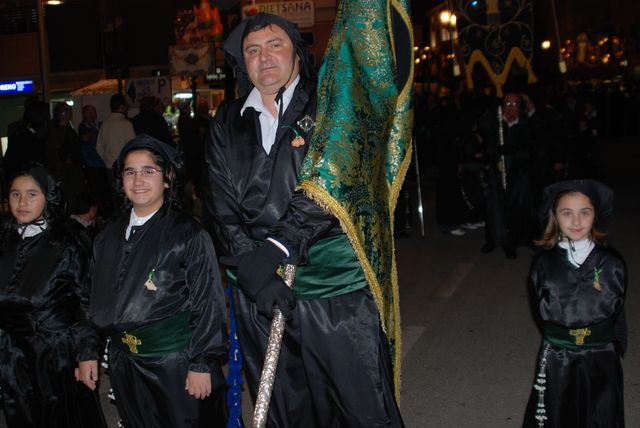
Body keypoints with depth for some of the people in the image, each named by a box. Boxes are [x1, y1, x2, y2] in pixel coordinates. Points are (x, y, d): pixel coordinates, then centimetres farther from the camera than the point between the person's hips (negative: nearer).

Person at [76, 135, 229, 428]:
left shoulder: (189, 234, -8)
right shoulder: (108, 237, 8)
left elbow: (207, 302, -10)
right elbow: (92, 297, 14)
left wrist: (201, 364, -12)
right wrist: (87, 352, 11)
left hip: (175, 360, -4)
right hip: (123, 362, 5)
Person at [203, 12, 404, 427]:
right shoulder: (227, 124, 12)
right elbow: (220, 204, 2)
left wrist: (277, 247, -20)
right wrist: (254, 268, -12)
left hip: (334, 286, -3)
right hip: (258, 290, 4)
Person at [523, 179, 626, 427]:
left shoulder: (611, 263, -6)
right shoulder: (544, 263, -5)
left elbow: (612, 309, -5)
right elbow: (543, 310, -7)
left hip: (601, 360, 0)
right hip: (556, 359, 0)